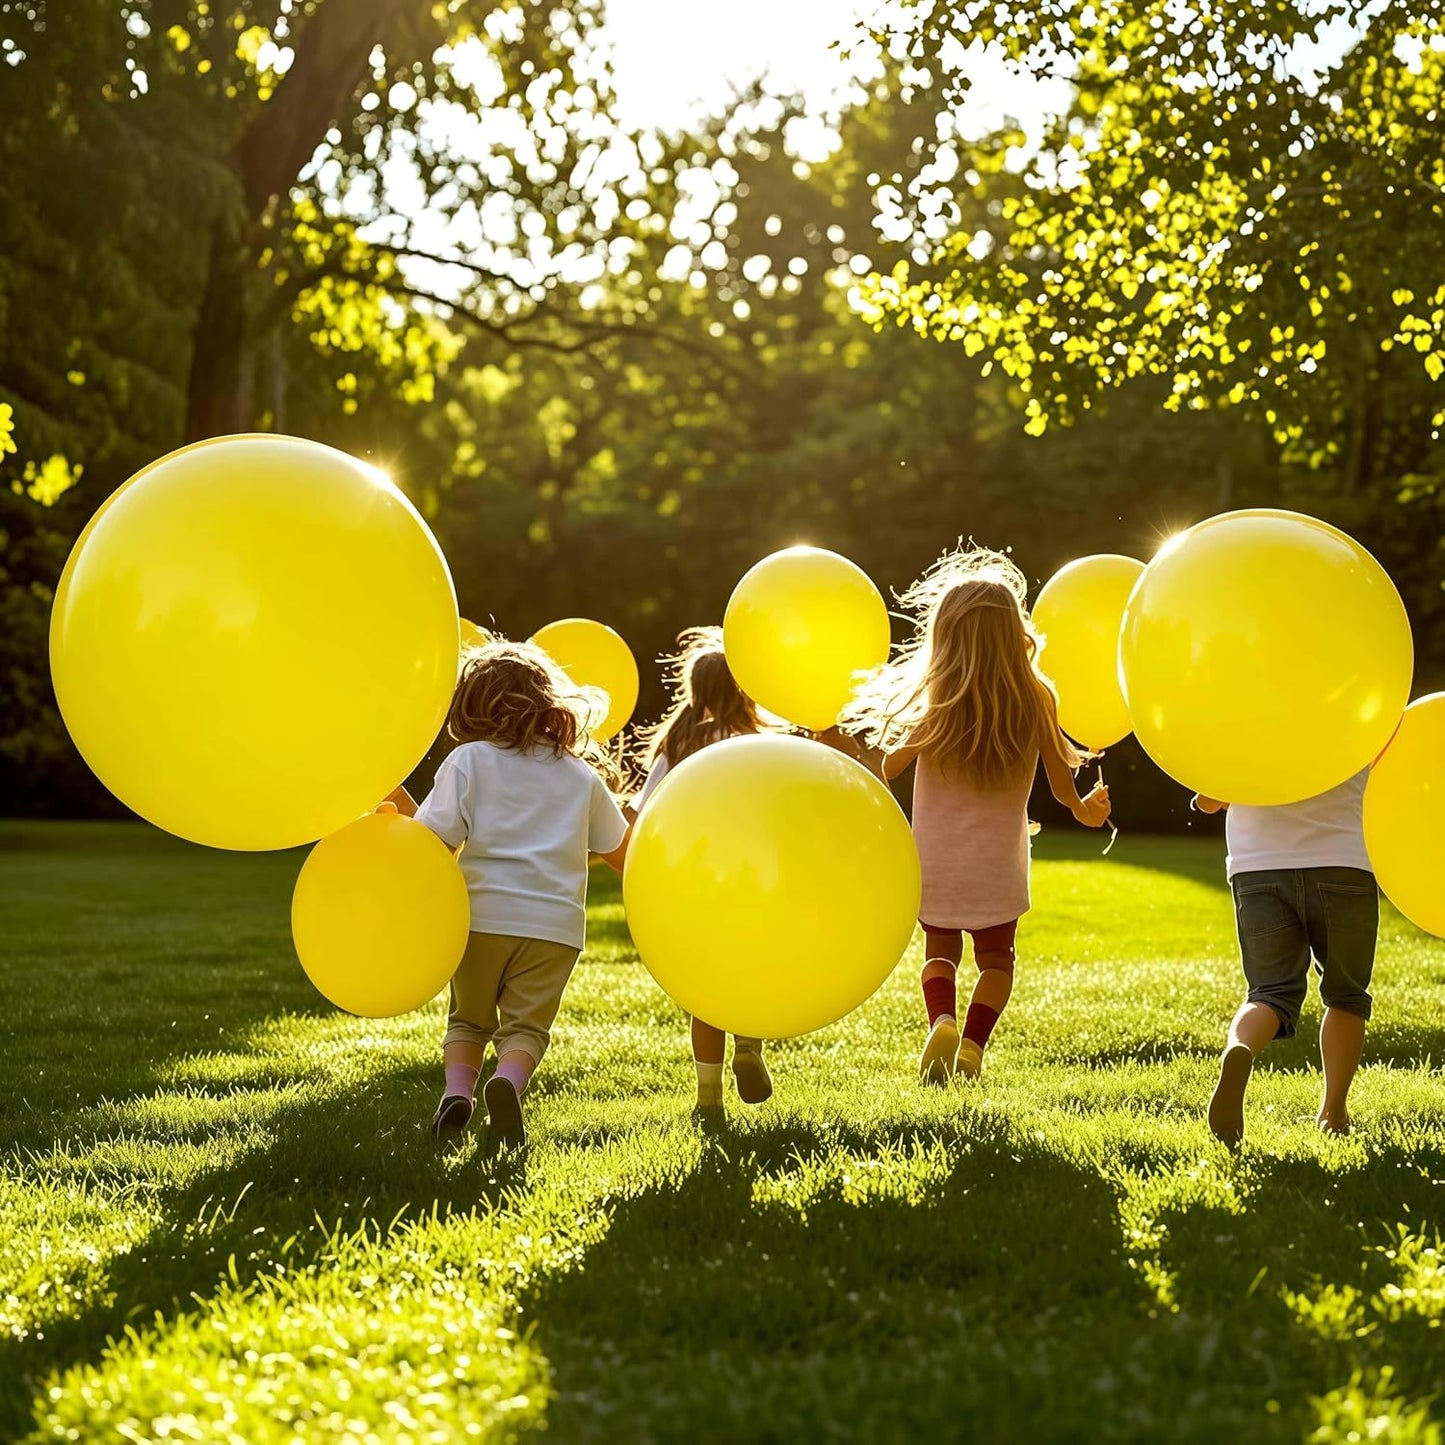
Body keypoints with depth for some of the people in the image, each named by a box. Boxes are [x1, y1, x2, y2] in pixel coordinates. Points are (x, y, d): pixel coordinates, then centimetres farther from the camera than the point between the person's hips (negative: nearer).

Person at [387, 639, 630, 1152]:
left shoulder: (467, 761, 2)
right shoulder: (581, 774, 12)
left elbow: (434, 841, -7)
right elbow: (623, 855, 18)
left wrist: (397, 797, 5)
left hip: (483, 915, -1)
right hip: (554, 923, 1)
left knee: (468, 1018, 19)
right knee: (525, 1025, 4)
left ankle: (457, 1090, -8)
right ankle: (509, 1083, -28)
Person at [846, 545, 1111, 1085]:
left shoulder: (935, 701, -13)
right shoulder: (1036, 699, -9)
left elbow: (886, 768, -11)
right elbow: (1062, 781, 0)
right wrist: (1083, 808, 21)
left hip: (935, 858, 0)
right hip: (998, 862, 0)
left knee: (940, 951, 19)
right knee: (996, 957, 19)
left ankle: (942, 1022, -10)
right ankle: (973, 1043, -3)